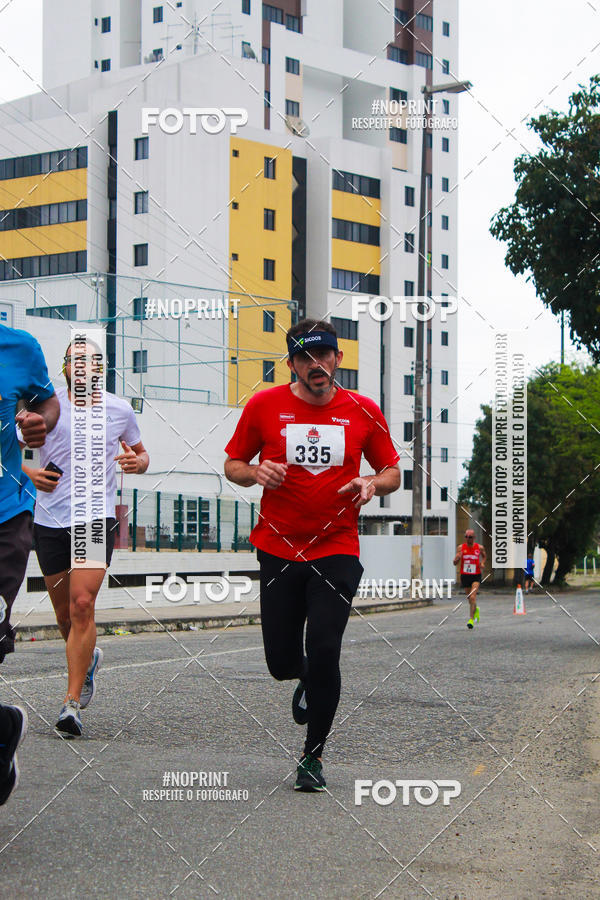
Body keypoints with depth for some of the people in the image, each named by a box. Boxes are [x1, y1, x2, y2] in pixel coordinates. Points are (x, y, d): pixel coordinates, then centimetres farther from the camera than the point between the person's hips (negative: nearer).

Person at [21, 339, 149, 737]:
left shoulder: (120, 410, 5)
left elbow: (141, 453, 20)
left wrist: (138, 461, -4)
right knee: (65, 614, 10)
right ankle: (88, 659, 44)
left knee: (82, 604, -17)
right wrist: (30, 474, -8)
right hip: (50, 521, 2)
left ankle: (73, 703, -13)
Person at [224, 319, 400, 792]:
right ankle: (308, 681, 42)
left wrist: (373, 484, -10)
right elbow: (233, 464, 9)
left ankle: (314, 754, 6)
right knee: (282, 662, 2)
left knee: (324, 651, -13)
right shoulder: (263, 406, 0)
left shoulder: (364, 412, 2)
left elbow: (392, 471, 13)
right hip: (279, 550, 1)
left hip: (337, 550, -1)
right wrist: (255, 473, -13)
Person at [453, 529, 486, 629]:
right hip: (464, 575, 2)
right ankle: (476, 610, 46)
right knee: (470, 598, 14)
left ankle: (471, 619, -16)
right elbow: (455, 563, -1)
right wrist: (457, 558, -23)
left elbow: (484, 556, 20)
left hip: (476, 576, -2)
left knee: (472, 597, -18)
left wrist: (482, 563, -1)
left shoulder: (480, 548, -2)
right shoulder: (460, 547, -1)